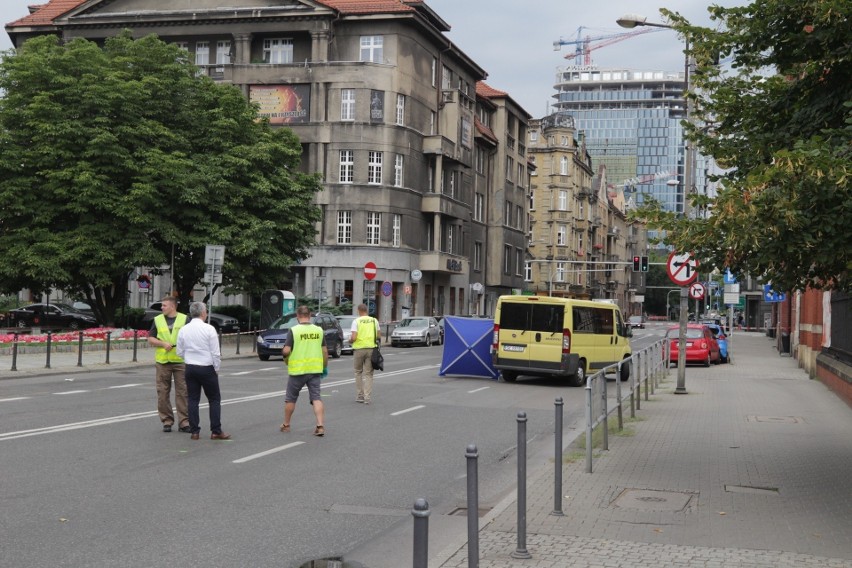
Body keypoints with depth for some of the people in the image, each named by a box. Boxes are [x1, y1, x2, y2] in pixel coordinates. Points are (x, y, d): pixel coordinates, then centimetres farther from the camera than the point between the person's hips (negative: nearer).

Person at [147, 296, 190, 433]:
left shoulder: (184, 319, 4)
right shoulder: (157, 320, 9)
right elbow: (150, 339, 8)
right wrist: (163, 343, -8)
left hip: (180, 361, -2)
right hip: (162, 361, 2)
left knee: (182, 392, -2)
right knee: (163, 392, 4)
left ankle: (184, 422, 1)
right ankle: (167, 421, 13)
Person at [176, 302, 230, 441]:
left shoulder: (183, 330, 1)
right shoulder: (209, 329, -12)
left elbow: (180, 352, 8)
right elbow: (215, 353, -11)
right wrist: (216, 368, 1)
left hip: (190, 368, 4)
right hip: (207, 368, -4)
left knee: (193, 399, 9)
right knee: (214, 400, 5)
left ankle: (194, 431, 8)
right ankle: (216, 431, 3)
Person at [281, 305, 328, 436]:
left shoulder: (294, 330, -9)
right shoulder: (319, 330, 2)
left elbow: (286, 351, -14)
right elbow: (325, 351, 4)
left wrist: (286, 358, 7)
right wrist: (325, 367, 16)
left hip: (298, 370, -3)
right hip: (315, 369, 3)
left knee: (290, 398, 13)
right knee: (316, 398, 1)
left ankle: (286, 425, 25)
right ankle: (320, 426, -12)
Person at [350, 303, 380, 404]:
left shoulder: (356, 321, -6)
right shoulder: (374, 321, 5)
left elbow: (354, 338, -13)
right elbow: (379, 336, 6)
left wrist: (350, 340, 8)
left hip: (359, 349, -2)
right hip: (371, 348, 2)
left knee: (358, 372, 13)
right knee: (368, 374, 5)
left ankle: (360, 395, 12)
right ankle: (367, 397, -1)